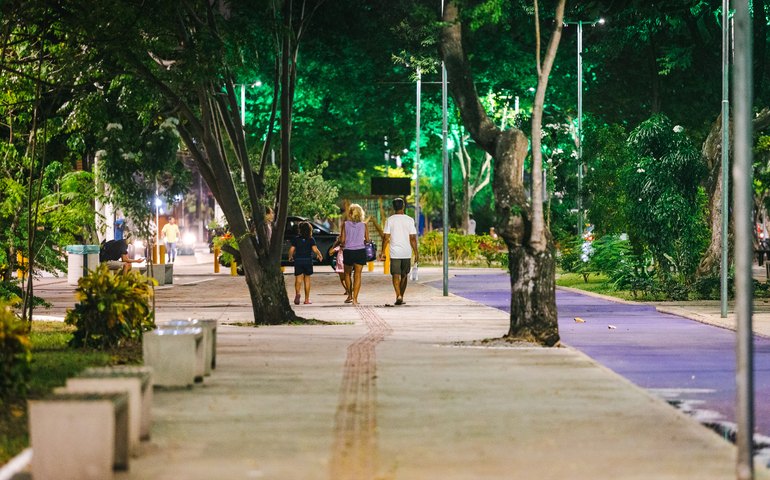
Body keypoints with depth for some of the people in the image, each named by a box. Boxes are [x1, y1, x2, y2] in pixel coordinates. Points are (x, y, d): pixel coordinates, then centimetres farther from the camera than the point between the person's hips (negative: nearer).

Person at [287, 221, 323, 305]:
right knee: (307, 279, 10)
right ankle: (307, 299, 13)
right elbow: (315, 249, -11)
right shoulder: (311, 239, -2)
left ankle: (297, 293, -30)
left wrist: (290, 257, 17)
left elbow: (291, 249, -1)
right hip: (308, 260, 0)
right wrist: (319, 255, 7)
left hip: (298, 260, 0)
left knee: (298, 278, -2)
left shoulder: (296, 239, 1)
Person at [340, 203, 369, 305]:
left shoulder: (345, 224, -3)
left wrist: (343, 245, 16)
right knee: (357, 275, -1)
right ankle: (355, 298, -11)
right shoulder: (363, 225, -1)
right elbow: (367, 239, -1)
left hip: (348, 251, 0)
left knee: (347, 274, 19)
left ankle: (350, 295, 24)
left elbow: (342, 240, -6)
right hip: (360, 251, 0)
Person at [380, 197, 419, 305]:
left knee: (396, 275, -1)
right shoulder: (409, 220, -2)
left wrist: (383, 251, 5)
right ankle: (401, 296, 20)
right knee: (404, 275, 15)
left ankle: (398, 296, -19)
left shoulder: (390, 220, -2)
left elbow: (386, 237, -4)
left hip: (395, 252, -1)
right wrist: (416, 253, 1)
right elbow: (413, 238, -4)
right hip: (407, 252, 1)